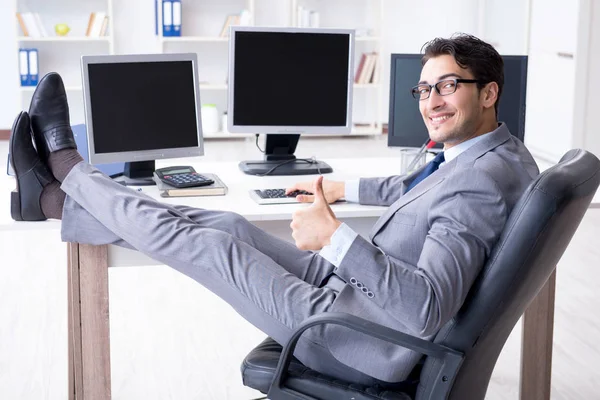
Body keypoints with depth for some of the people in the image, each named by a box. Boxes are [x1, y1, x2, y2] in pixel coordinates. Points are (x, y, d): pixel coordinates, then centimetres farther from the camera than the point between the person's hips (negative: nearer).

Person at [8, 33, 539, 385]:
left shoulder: (481, 179, -26)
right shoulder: (495, 153, 7)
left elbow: (429, 309, -36)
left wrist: (337, 238, -37)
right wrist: (347, 188, 30)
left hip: (361, 343, -9)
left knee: (210, 246, -7)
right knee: (230, 226, 3)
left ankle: (70, 170, 12)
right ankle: (54, 200, 13)